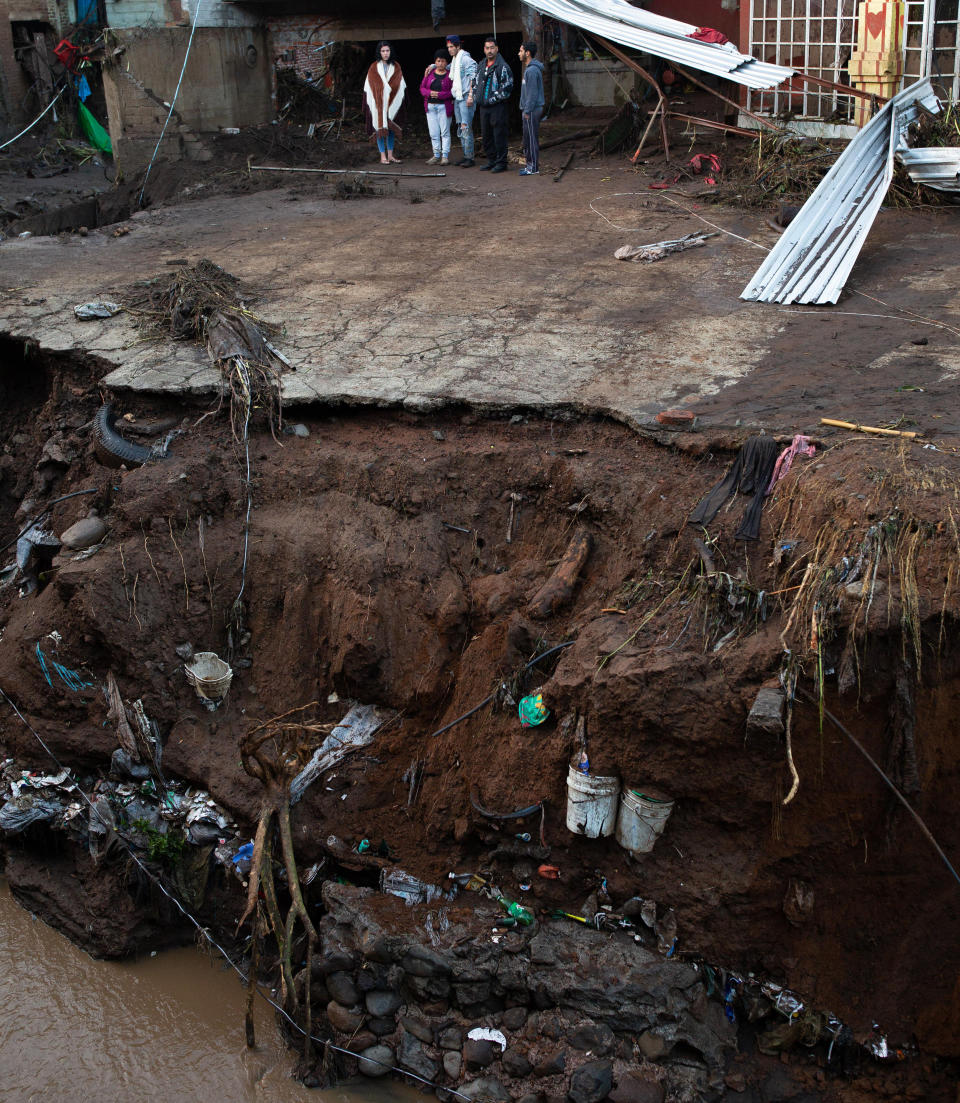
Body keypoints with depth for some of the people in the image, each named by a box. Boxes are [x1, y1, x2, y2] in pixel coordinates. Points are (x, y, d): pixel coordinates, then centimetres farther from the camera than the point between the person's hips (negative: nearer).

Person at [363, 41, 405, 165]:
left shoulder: (396, 67, 9)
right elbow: (369, 86, 0)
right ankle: (383, 156, -1)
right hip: (379, 102, -3)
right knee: (380, 128, -4)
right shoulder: (374, 67, 2)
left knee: (391, 128, 4)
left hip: (392, 103, 3)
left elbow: (401, 86, 8)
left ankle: (390, 155, 11)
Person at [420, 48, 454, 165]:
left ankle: (445, 156, 2)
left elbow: (453, 92, -9)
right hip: (430, 106, 4)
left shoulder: (450, 75, -3)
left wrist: (439, 94, -18)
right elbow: (422, 88, 9)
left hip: (444, 106, -4)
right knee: (433, 133, 6)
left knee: (445, 132, -2)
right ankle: (436, 155, 13)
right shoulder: (429, 73, 9)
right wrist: (430, 93, -11)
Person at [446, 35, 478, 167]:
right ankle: (465, 156, 16)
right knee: (460, 128, 11)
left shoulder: (465, 59, -10)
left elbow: (473, 77, -16)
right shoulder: (454, 60, 18)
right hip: (457, 98, 10)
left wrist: (470, 96, -21)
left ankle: (470, 158, -11)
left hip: (465, 97, -10)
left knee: (466, 127, -12)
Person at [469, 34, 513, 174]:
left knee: (499, 135, -5)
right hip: (484, 107, 8)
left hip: (498, 106, -8)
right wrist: (472, 97, 10)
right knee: (486, 135, 12)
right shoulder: (481, 67, 15)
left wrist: (492, 99, -15)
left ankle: (501, 162, 2)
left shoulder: (502, 67, -9)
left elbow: (507, 87, -14)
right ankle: (491, 161, 23)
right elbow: (475, 83, 26)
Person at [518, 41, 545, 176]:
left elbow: (532, 93, -21)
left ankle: (533, 167, -3)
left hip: (532, 110, -10)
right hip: (529, 109, 10)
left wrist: (527, 111, -19)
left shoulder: (532, 70, -18)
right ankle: (531, 164, 19)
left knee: (531, 138, -6)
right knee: (528, 138, 14)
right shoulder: (529, 68, 16)